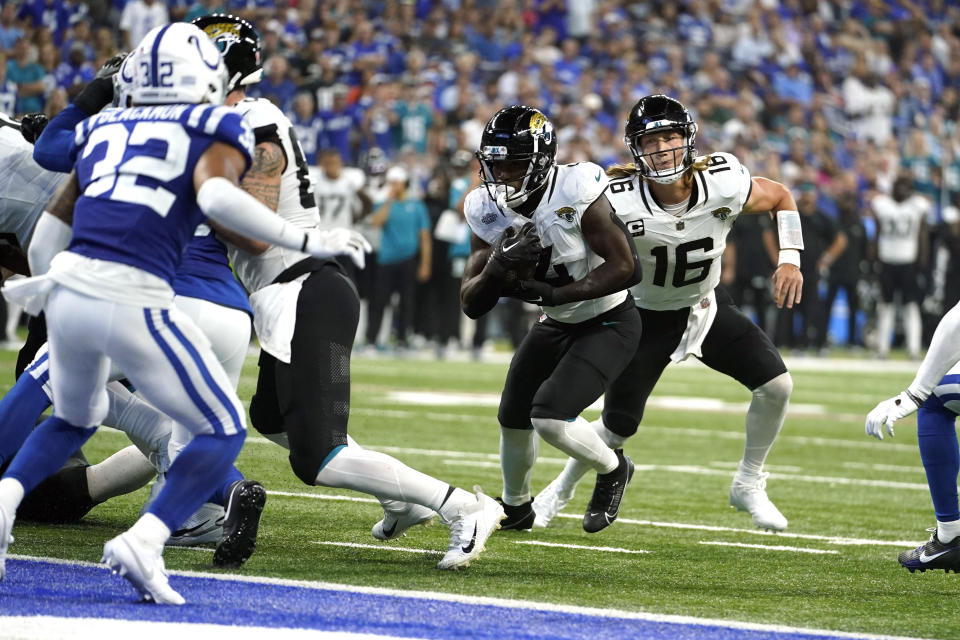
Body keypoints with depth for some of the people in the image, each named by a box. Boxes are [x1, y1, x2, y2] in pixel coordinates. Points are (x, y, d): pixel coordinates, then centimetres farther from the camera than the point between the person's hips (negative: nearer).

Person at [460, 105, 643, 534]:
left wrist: (551, 293, -31)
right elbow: (471, 304, -12)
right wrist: (498, 268, -33)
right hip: (556, 324, 7)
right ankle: (515, 507, 44)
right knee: (513, 417, 16)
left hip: (609, 324, -7)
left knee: (550, 418, -20)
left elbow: (626, 268, -29)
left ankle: (613, 470, 11)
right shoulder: (489, 212, -12)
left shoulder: (575, 194, -30)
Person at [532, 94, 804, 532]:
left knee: (776, 384, -15)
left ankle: (748, 486, 7)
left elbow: (780, 197, -2)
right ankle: (560, 490, 29)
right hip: (649, 316, -2)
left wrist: (790, 260, -11)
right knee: (618, 427, -1)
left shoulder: (724, 184, -23)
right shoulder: (620, 203, -30)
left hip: (706, 306, 2)